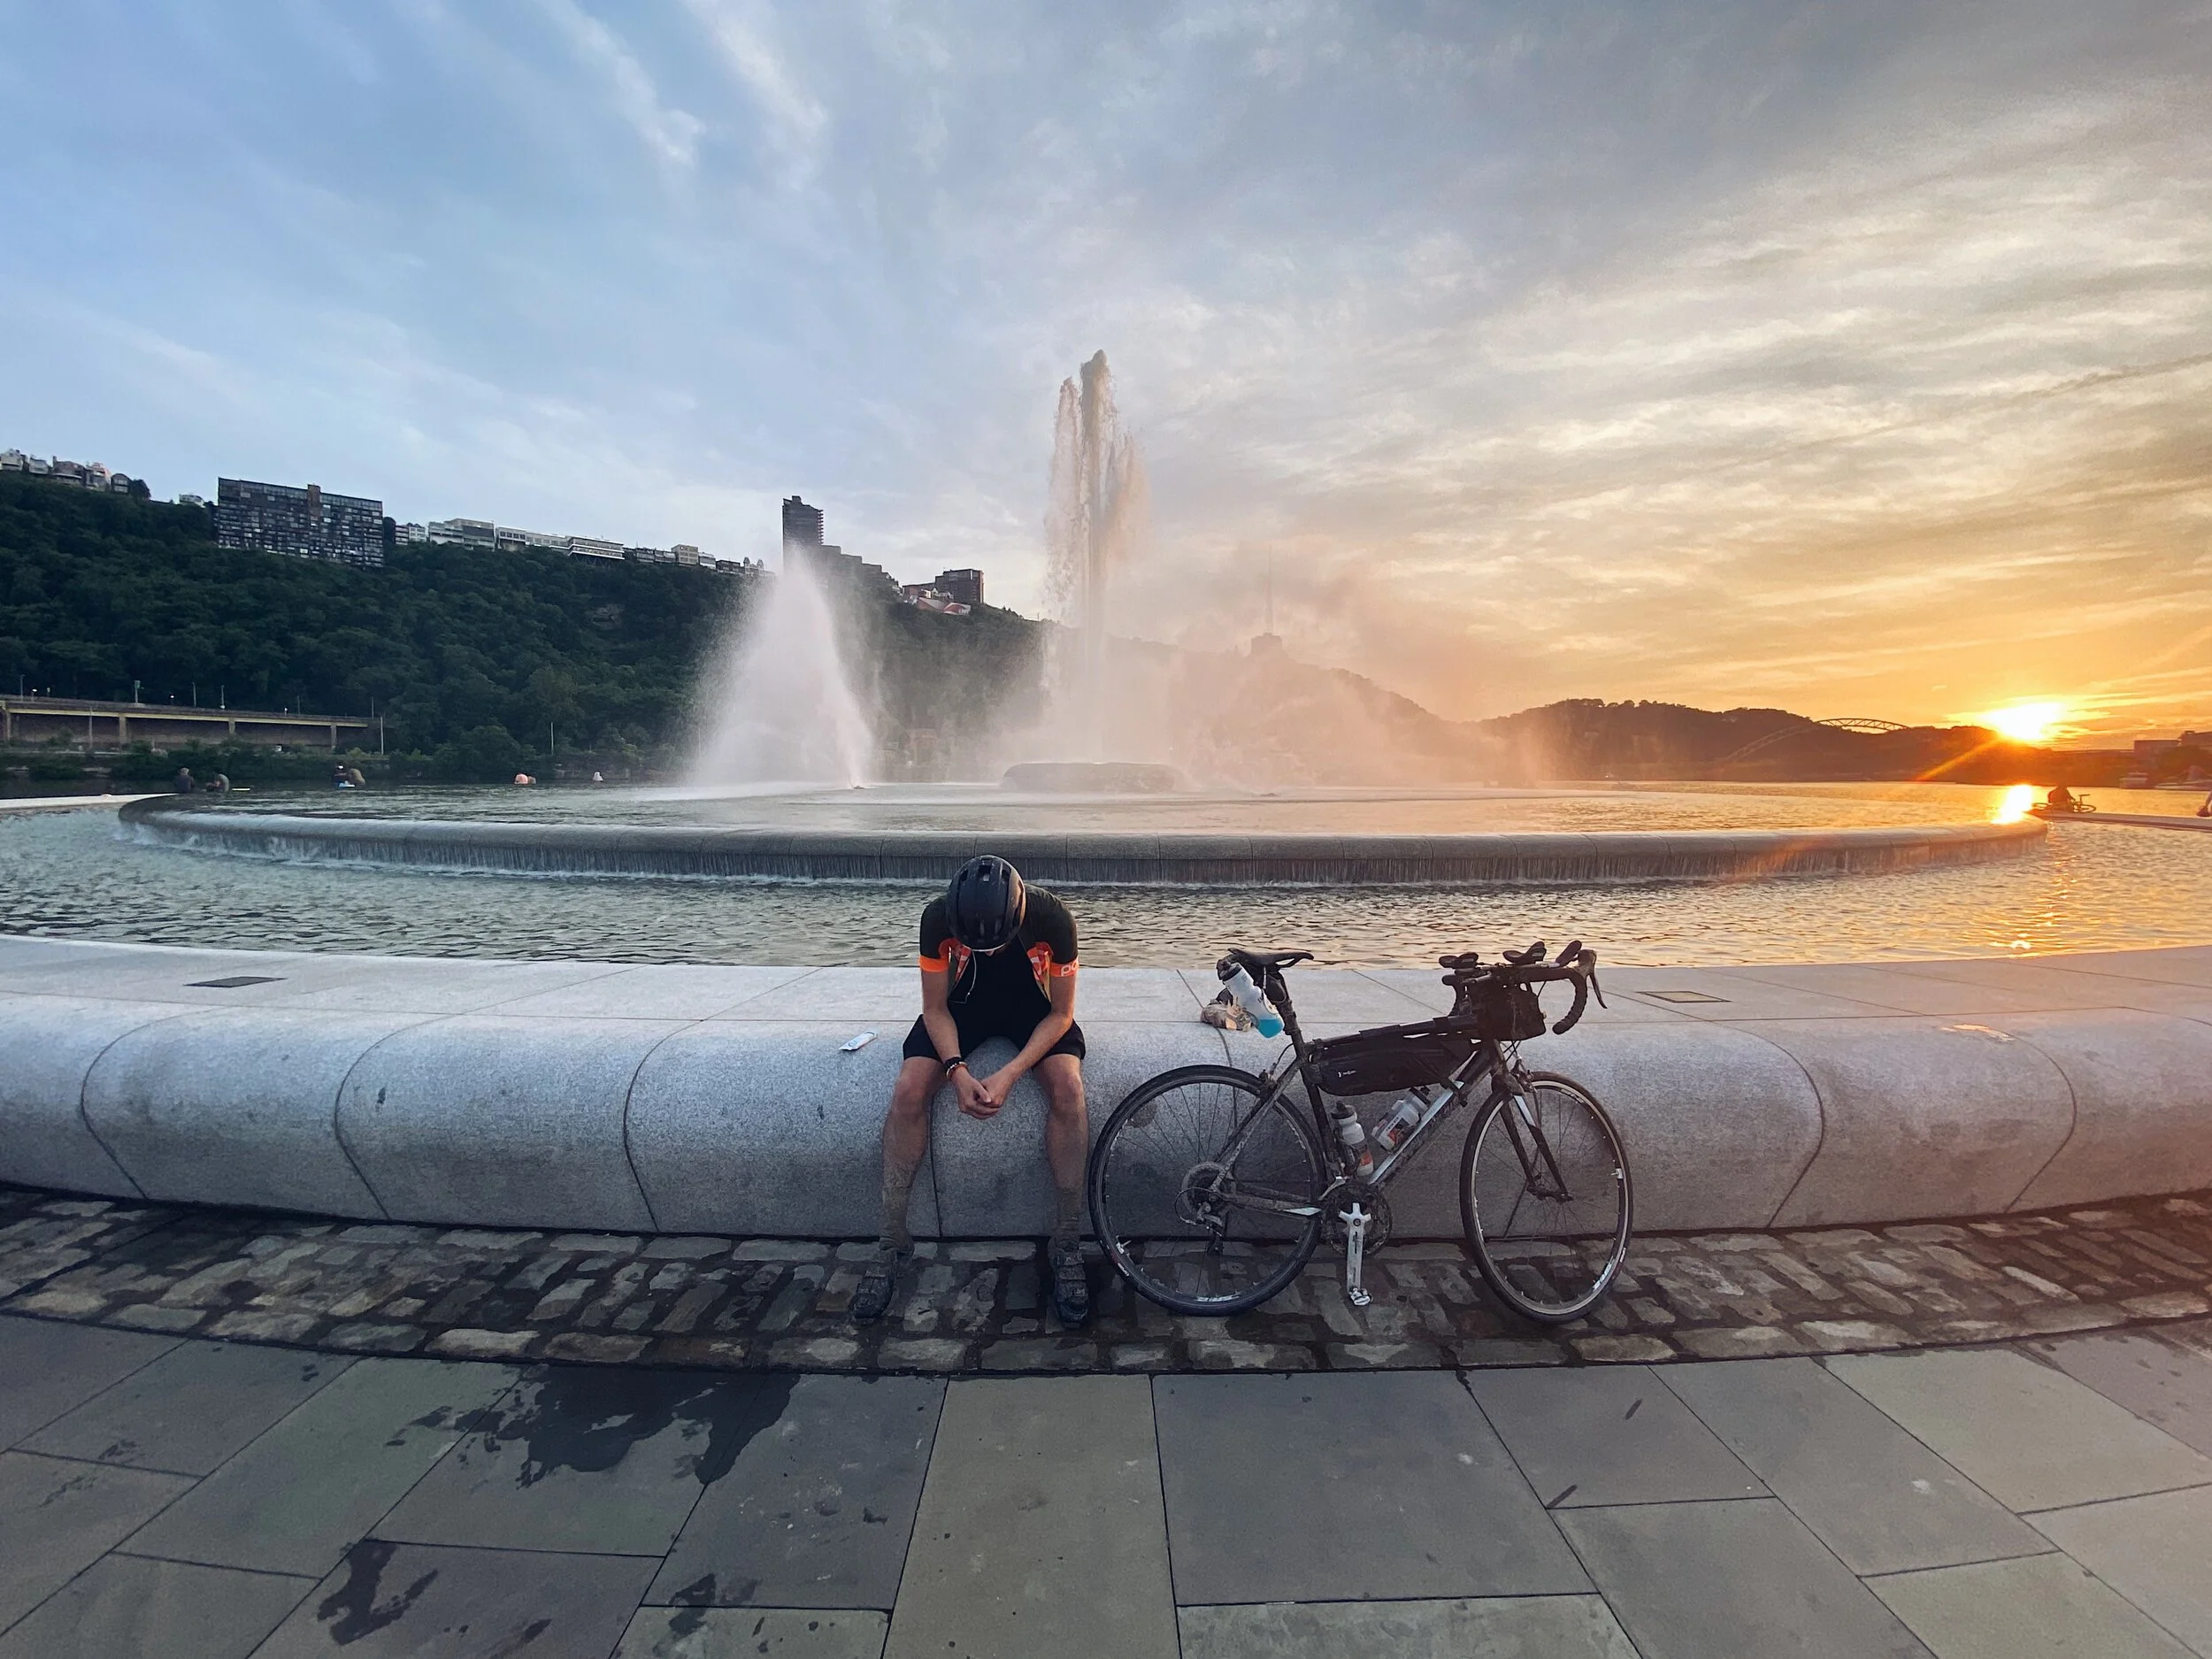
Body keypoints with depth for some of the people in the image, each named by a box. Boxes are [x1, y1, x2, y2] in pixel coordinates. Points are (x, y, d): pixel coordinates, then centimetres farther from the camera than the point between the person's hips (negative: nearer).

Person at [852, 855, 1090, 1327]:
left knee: (1068, 1087, -29)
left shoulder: (1052, 918, -30)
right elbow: (936, 1009, -14)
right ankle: (892, 1242, -5)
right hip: (963, 1004, 1)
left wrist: (1010, 1074, -30)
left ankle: (1067, 1244, -14)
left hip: (1034, 1008, -1)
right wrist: (957, 1070, -30)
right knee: (908, 1090, -23)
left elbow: (1061, 1013, -19)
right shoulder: (937, 917, -27)